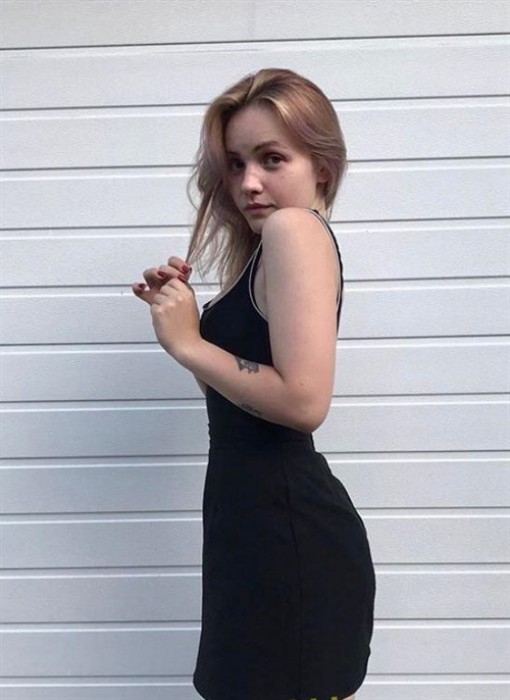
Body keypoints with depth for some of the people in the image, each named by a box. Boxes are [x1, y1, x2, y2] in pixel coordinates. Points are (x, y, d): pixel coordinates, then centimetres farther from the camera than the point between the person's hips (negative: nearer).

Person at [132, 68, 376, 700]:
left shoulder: (294, 228, -14)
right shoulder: (268, 249, 15)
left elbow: (304, 399, -24)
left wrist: (187, 344, -14)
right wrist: (186, 316, 4)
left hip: (288, 536, -10)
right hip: (269, 528, 10)